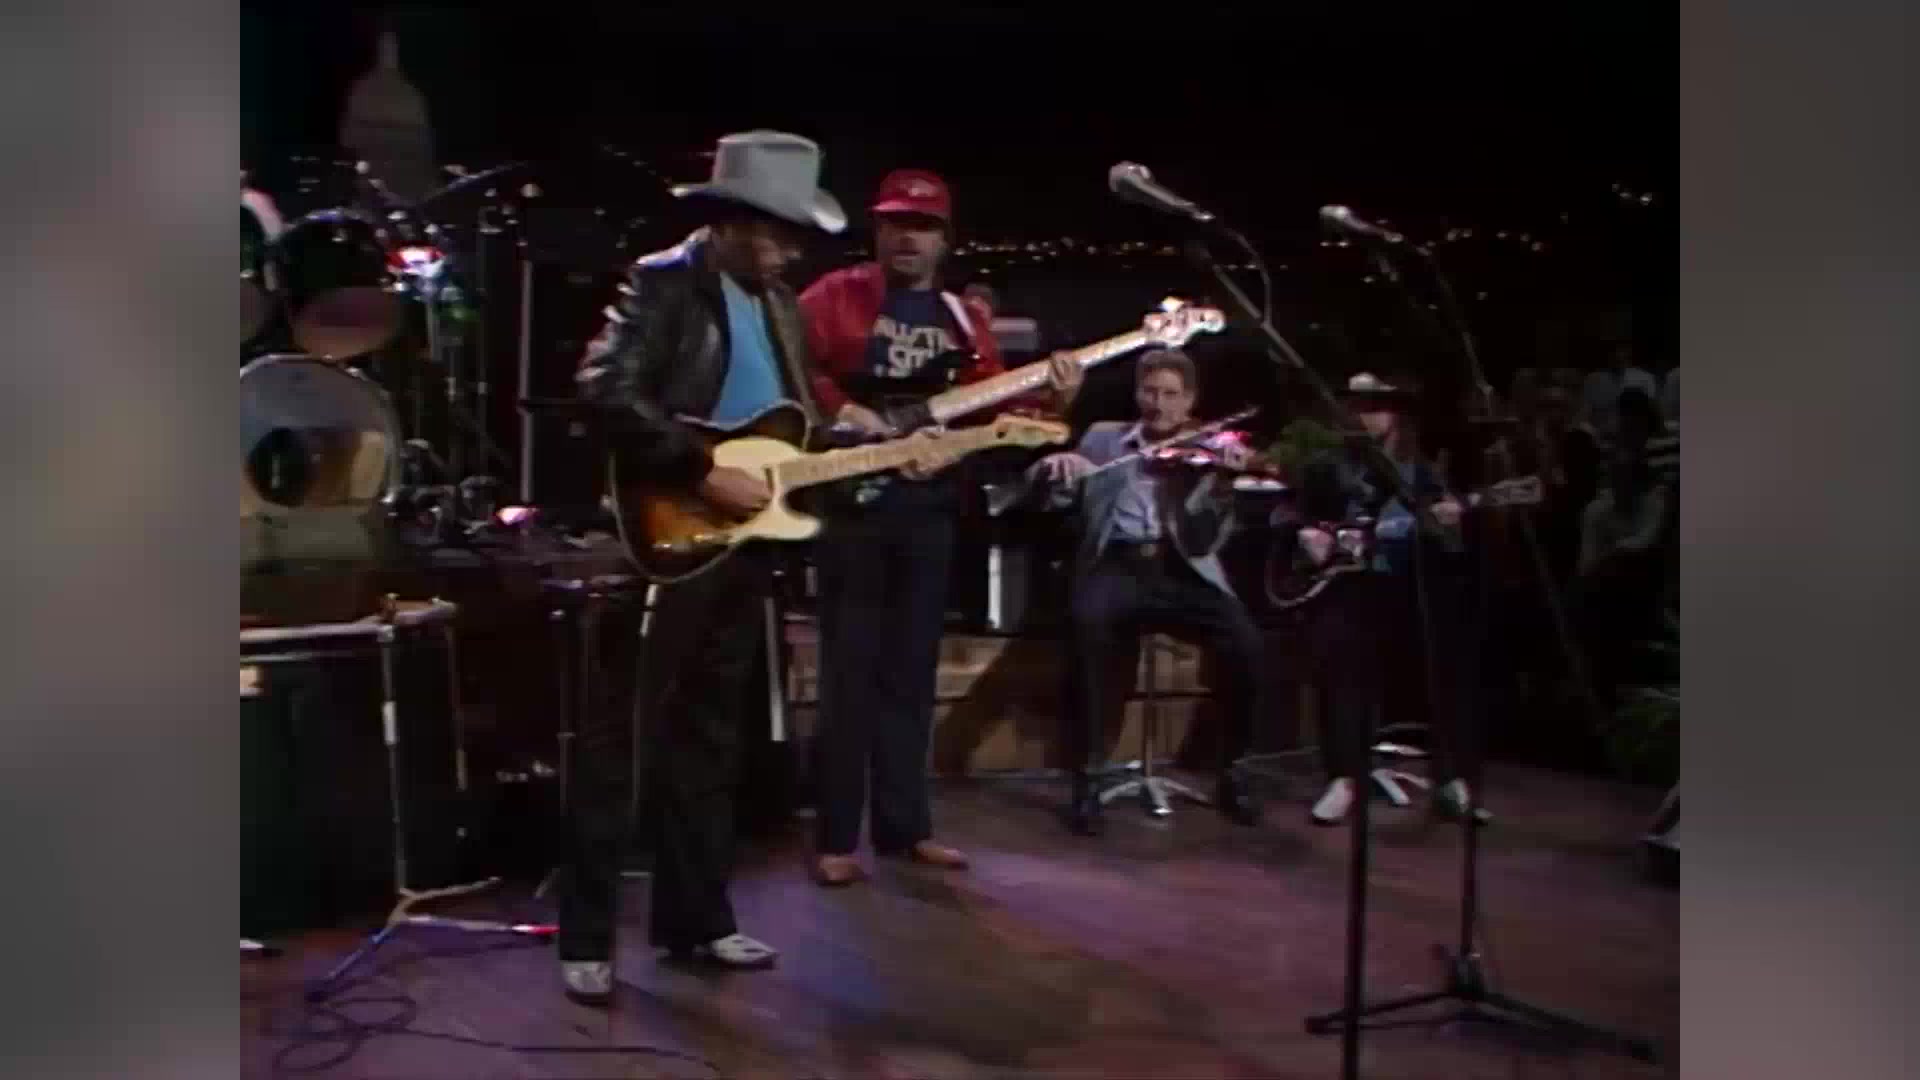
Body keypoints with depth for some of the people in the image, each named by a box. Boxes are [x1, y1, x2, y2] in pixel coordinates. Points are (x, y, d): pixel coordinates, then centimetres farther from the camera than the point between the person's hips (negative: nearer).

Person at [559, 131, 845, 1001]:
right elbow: (609, 395, -21)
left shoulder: (778, 305, 15)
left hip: (743, 545, 8)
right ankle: (587, 939, 9)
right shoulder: (661, 283, -8)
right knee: (618, 739, -1)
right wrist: (706, 474, -23)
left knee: (709, 737, 14)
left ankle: (696, 918, 25)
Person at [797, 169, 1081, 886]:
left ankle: (903, 825, 19)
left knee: (911, 672, 10)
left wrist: (1048, 399, -8)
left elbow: (991, 406, 8)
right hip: (851, 502, -5)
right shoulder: (836, 297, 1)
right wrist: (841, 409, -19)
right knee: (850, 672, -3)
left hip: (928, 510, 5)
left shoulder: (965, 318, 14)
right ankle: (836, 836, 4)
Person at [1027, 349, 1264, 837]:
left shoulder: (1208, 449, 11)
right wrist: (1053, 466, -16)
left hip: (1183, 570, 1)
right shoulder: (1103, 439, 16)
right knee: (1087, 624, -35)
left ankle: (1231, 771, -1)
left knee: (1244, 640, -25)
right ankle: (1085, 777, -22)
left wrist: (1225, 481, -19)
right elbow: (1050, 497, 7)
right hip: (1117, 566, 0)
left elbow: (1207, 540, -2)